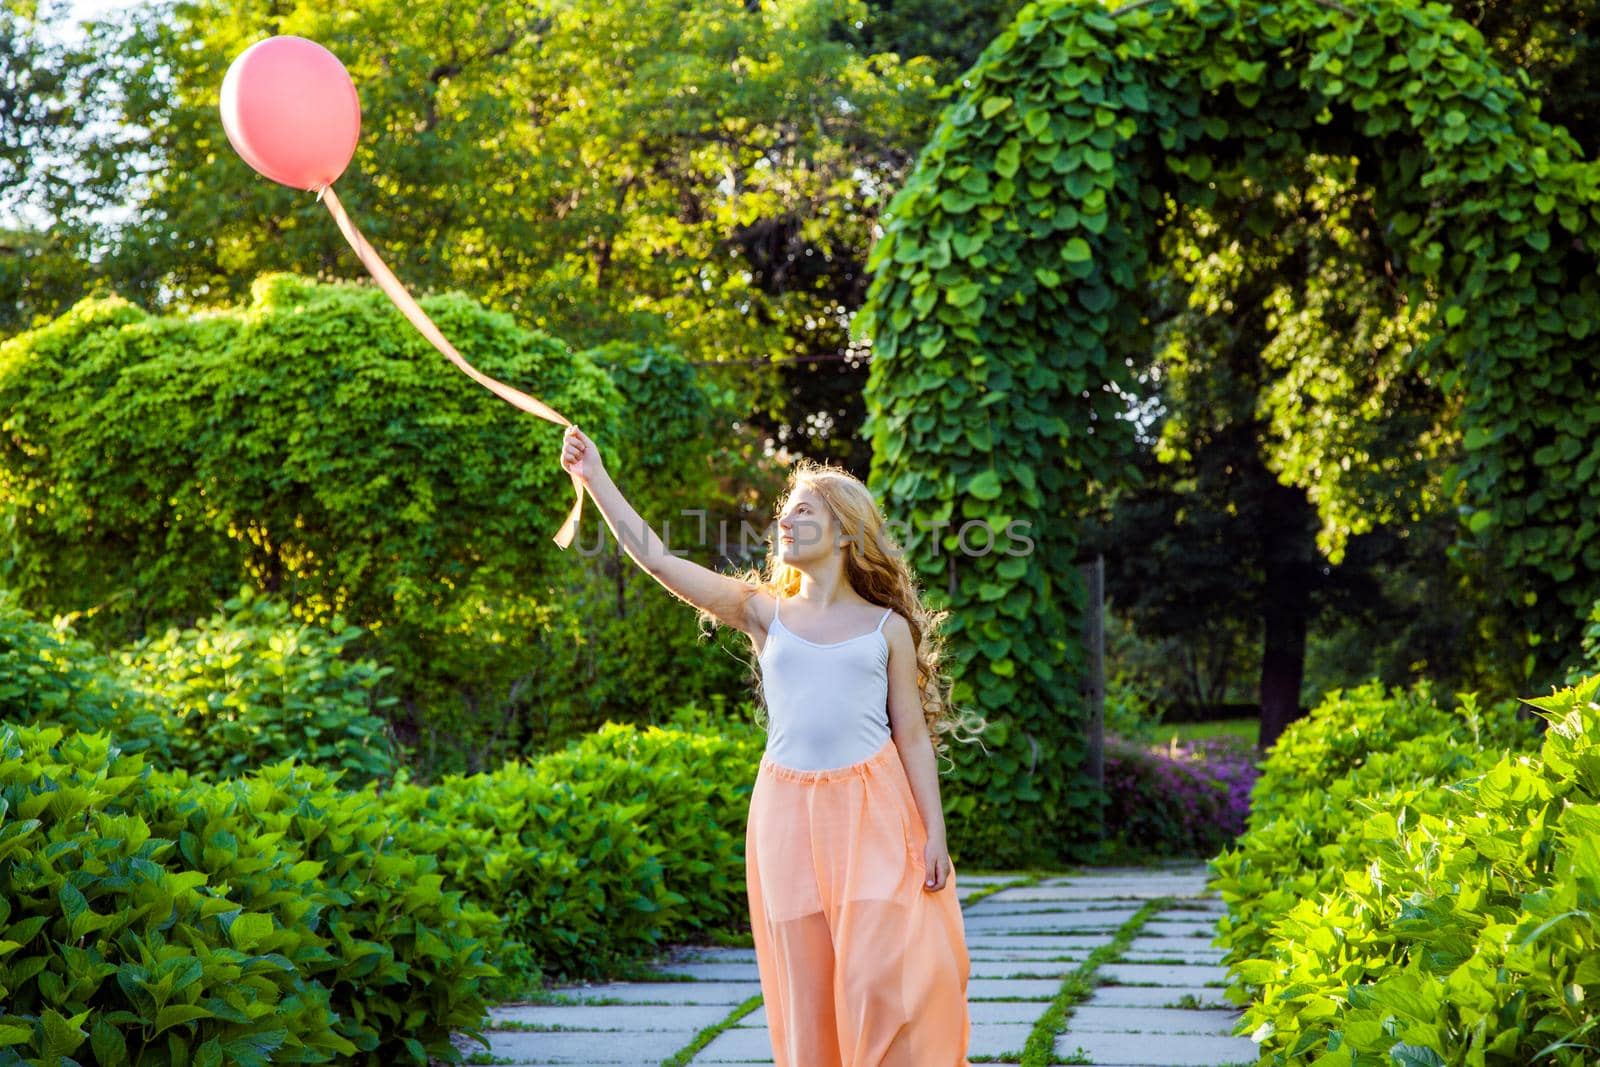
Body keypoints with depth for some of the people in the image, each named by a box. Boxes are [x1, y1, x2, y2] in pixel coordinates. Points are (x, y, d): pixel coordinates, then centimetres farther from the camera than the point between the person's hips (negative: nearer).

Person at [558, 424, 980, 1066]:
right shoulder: (765, 612, 8)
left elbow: (913, 734, 4)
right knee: (808, 981, 4)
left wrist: (935, 833, -2)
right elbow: (659, 561, 0)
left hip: (872, 809, -2)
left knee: (881, 973, -11)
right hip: (789, 814, 2)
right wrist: (596, 479, -4)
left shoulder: (888, 628, 5)